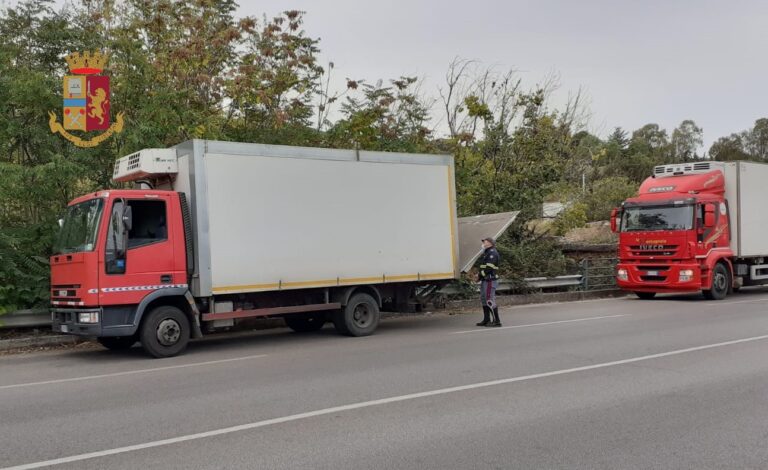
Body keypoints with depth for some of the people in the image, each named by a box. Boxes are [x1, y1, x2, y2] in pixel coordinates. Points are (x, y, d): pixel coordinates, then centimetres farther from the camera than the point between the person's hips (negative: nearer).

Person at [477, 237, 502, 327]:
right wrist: (481, 276, 4)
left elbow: (489, 267, -22)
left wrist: (481, 275, -13)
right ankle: (486, 320, 22)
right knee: (484, 299, 15)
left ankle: (496, 321, -8)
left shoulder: (492, 253, -14)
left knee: (490, 300, -11)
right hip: (485, 280, 11)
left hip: (490, 280, -11)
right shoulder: (487, 252, 20)